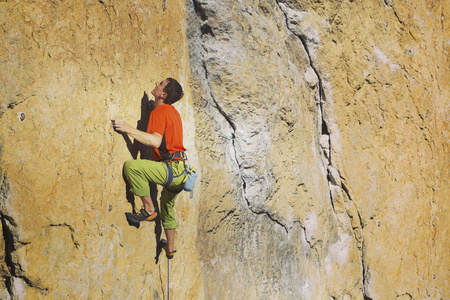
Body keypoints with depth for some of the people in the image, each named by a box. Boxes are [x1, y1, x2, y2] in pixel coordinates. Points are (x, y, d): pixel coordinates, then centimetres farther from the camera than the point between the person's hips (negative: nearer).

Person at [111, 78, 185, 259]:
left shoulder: (159, 112, -12)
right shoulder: (173, 112, 18)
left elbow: (156, 141, -26)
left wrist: (129, 129, -25)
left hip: (170, 169, -10)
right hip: (180, 171, 10)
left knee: (131, 166, -25)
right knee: (167, 205, 29)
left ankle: (150, 210, -13)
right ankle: (170, 248, 45)